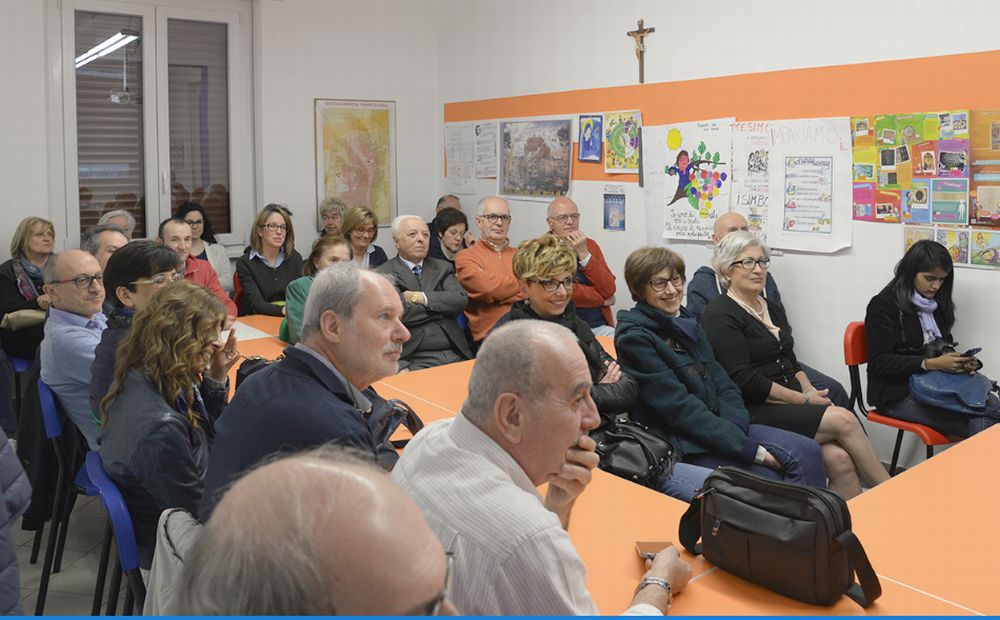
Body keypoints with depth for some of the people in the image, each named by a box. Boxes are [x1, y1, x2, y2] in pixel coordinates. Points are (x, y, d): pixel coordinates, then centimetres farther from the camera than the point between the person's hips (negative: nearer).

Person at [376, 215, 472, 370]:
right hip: (415, 358, -4)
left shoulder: (442, 268, 18)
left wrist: (422, 298, -7)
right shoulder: (383, 274, 3)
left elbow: (461, 300, 2)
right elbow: (398, 312, -12)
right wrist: (442, 307, -1)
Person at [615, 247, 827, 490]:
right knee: (774, 477, -19)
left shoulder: (685, 321, 13)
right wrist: (751, 449, -18)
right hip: (685, 446, -7)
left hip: (719, 424, 7)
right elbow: (678, 408, -17)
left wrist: (736, 428, -11)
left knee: (809, 452, -9)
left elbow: (721, 381, 10)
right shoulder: (634, 338, -12)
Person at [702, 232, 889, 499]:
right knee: (844, 420, -19)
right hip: (753, 411, -7)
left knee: (840, 459, -19)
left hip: (791, 404, 7)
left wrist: (810, 391, 0)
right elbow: (743, 380, -16)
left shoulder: (772, 309, 19)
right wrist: (804, 400, -12)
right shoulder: (720, 315, -9)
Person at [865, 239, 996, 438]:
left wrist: (961, 361, 1)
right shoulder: (883, 305, -5)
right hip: (898, 394, -6)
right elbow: (879, 362, -11)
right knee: (979, 423, -25)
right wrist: (931, 364, -21)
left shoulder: (936, 304, 15)